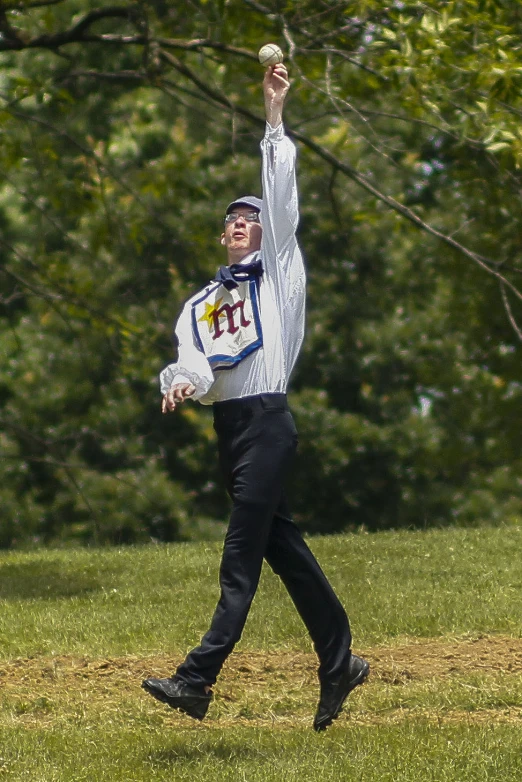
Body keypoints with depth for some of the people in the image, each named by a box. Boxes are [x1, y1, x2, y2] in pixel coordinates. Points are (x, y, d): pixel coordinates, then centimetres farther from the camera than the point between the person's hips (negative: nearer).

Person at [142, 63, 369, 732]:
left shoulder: (279, 272, 9)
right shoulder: (200, 305, 20)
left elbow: (281, 197, 0)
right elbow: (192, 360, 3)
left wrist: (274, 115, -2)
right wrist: (183, 381, -21)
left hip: (266, 419, -6)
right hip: (227, 426, 6)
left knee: (241, 556, -10)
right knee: (282, 547, 9)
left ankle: (198, 679, -19)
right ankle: (338, 663, 17)